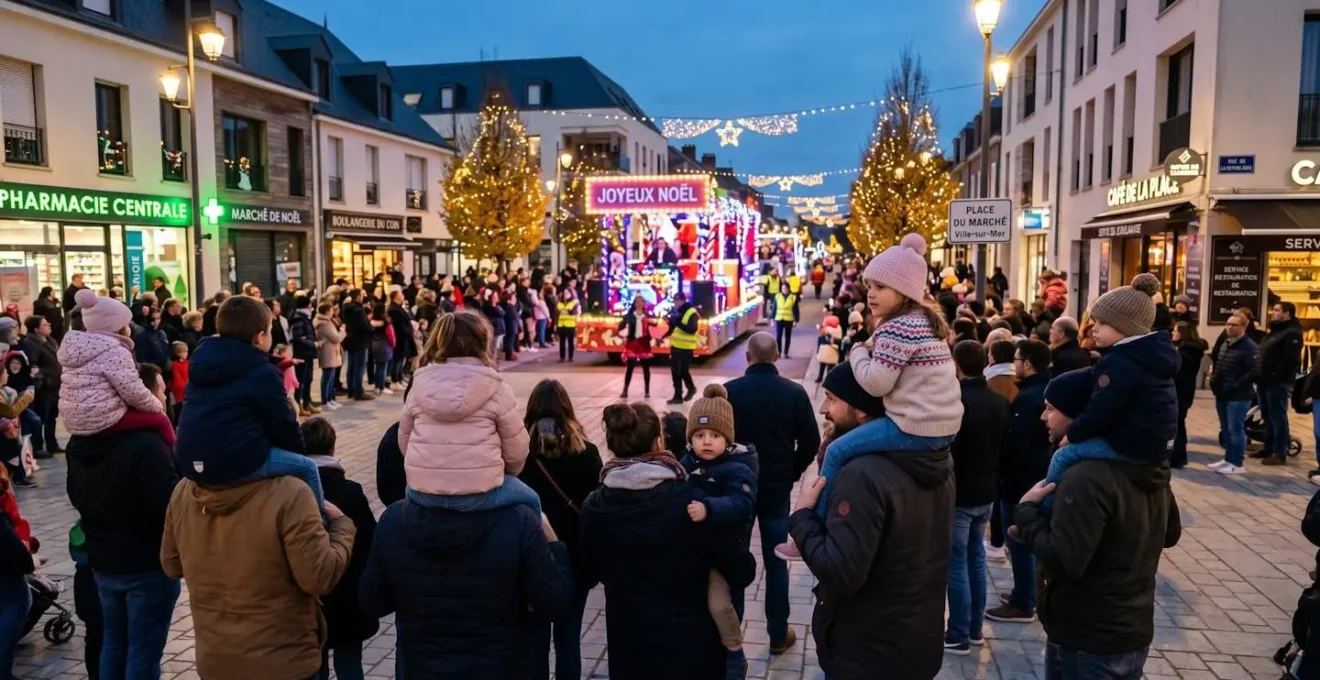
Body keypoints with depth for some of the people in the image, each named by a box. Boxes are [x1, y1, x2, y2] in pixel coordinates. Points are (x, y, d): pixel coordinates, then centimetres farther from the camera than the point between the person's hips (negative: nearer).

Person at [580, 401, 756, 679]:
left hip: (627, 645, 3)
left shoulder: (594, 508, -12)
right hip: (690, 645, -3)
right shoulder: (691, 503, -22)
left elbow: (588, 575, 5)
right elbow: (742, 573, -14)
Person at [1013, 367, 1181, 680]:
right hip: (1134, 632, 8)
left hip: (1087, 643, -8)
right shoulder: (1147, 465, 3)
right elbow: (1170, 534, 17)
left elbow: (1062, 561, -30)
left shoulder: (1088, 476, -27)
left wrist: (1027, 511, -17)